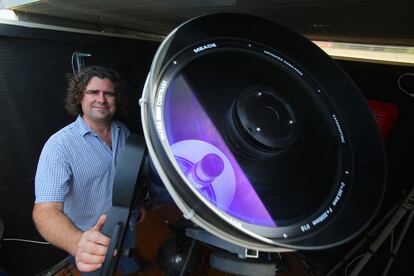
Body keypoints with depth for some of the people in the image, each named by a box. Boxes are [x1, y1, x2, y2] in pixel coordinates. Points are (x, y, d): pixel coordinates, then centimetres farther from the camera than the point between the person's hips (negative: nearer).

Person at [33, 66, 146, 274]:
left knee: (131, 267, 30)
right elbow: (46, 209, -36)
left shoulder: (123, 131, -8)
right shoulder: (59, 145, -27)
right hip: (91, 240, -5)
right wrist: (77, 243, -54)